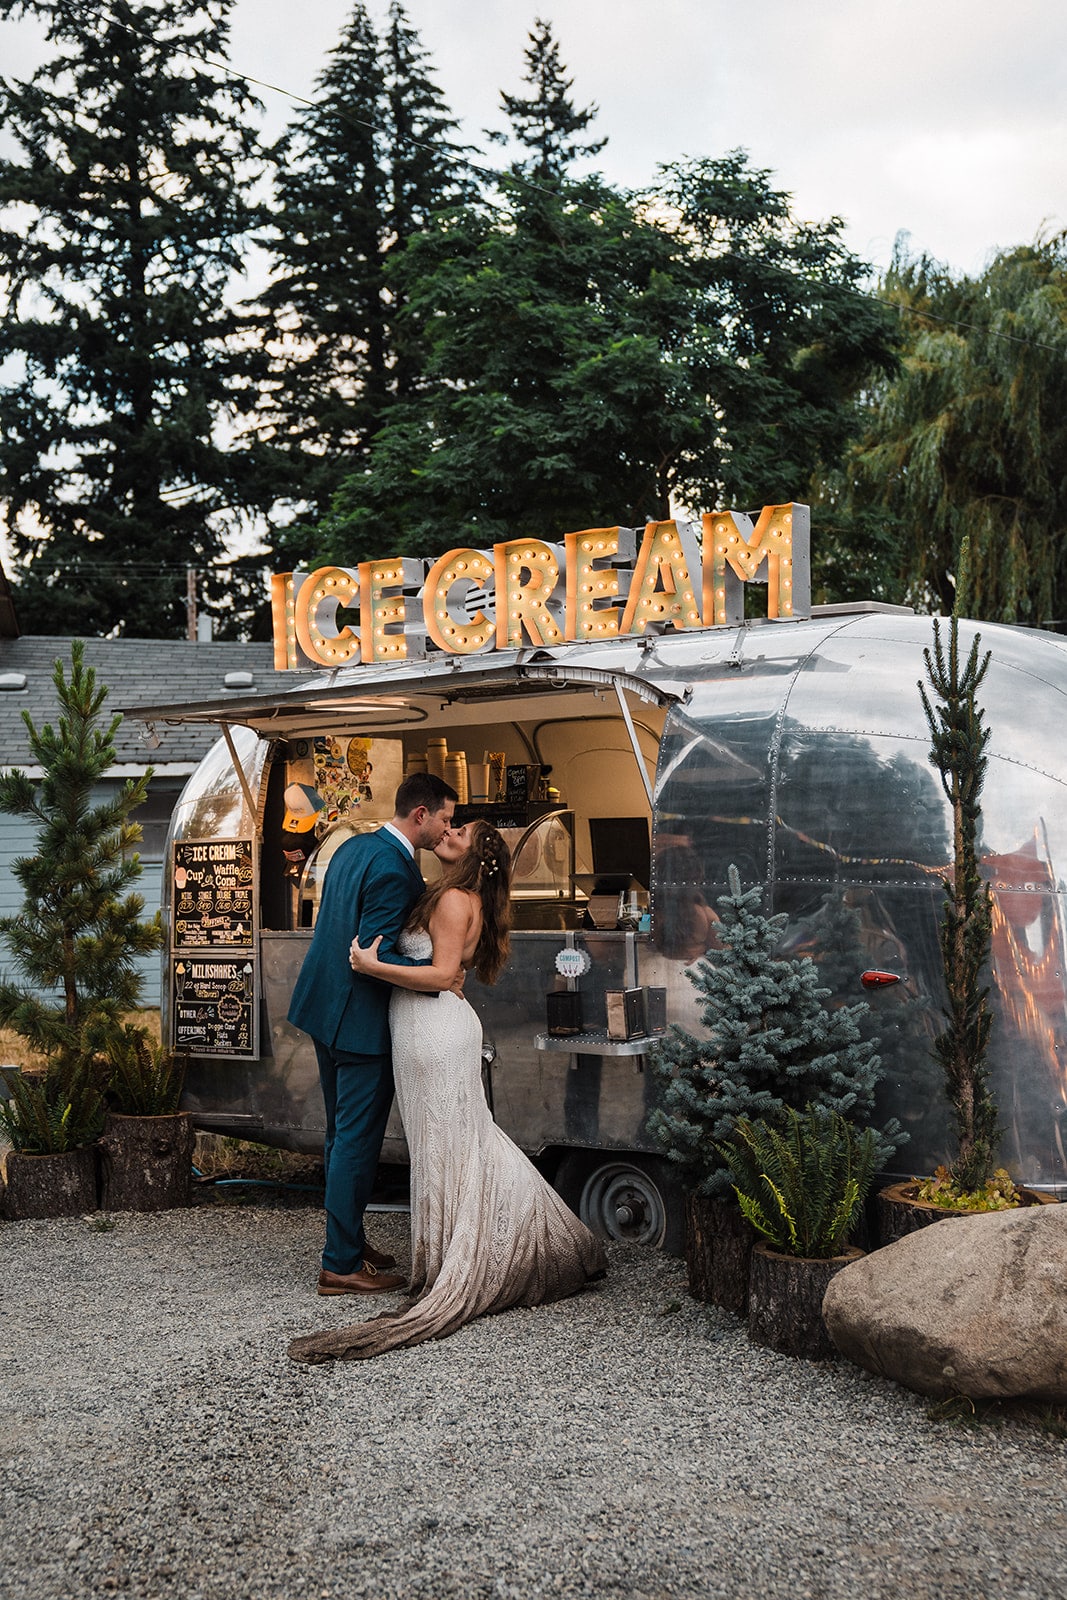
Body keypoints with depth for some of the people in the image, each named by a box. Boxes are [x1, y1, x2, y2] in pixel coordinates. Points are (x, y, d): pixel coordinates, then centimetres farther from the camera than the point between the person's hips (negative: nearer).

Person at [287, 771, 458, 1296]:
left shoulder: (354, 846, 9)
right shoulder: (394, 871, -22)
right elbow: (376, 957, -25)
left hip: (326, 1009, 10)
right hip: (361, 1020, -10)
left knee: (342, 1135, 19)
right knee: (357, 1140, -2)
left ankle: (347, 1238, 30)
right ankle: (342, 1264, 4)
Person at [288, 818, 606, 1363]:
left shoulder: (455, 899, -13)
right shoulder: (453, 898, 16)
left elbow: (442, 974, -20)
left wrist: (373, 966, -20)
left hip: (434, 1027, -10)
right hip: (438, 1027, 10)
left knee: (444, 1147, -2)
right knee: (468, 1142, 14)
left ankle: (455, 1274, 7)